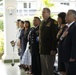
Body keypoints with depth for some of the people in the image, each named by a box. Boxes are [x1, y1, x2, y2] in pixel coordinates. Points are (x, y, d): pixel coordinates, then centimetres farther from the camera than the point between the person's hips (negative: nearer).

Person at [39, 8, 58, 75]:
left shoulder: (53, 22, -9)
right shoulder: (42, 23, 14)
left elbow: (55, 36, -14)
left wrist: (53, 49, -19)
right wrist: (40, 48, 14)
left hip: (49, 50, -7)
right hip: (42, 50, 7)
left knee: (50, 69, 0)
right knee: (44, 69, 13)